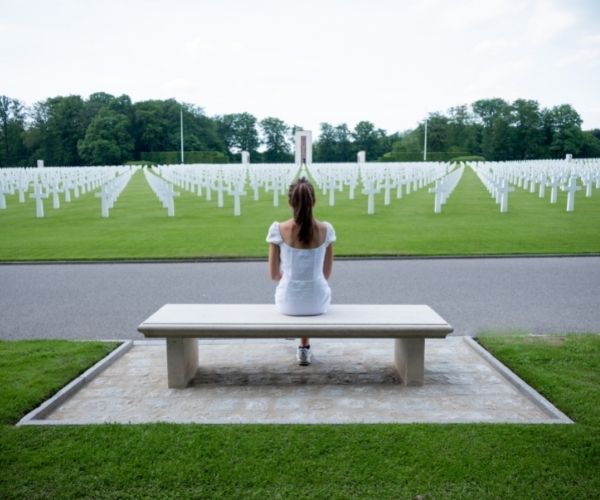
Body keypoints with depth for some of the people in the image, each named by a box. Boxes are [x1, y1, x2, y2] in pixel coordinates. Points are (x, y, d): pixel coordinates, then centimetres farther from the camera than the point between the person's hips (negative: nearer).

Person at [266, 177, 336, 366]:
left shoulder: (278, 229, -13)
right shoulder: (325, 229, -8)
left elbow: (274, 274, -4)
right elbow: (327, 273, 3)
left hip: (288, 301, 0)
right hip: (318, 301, 1)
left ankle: (304, 348, 52)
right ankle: (305, 347, 44)